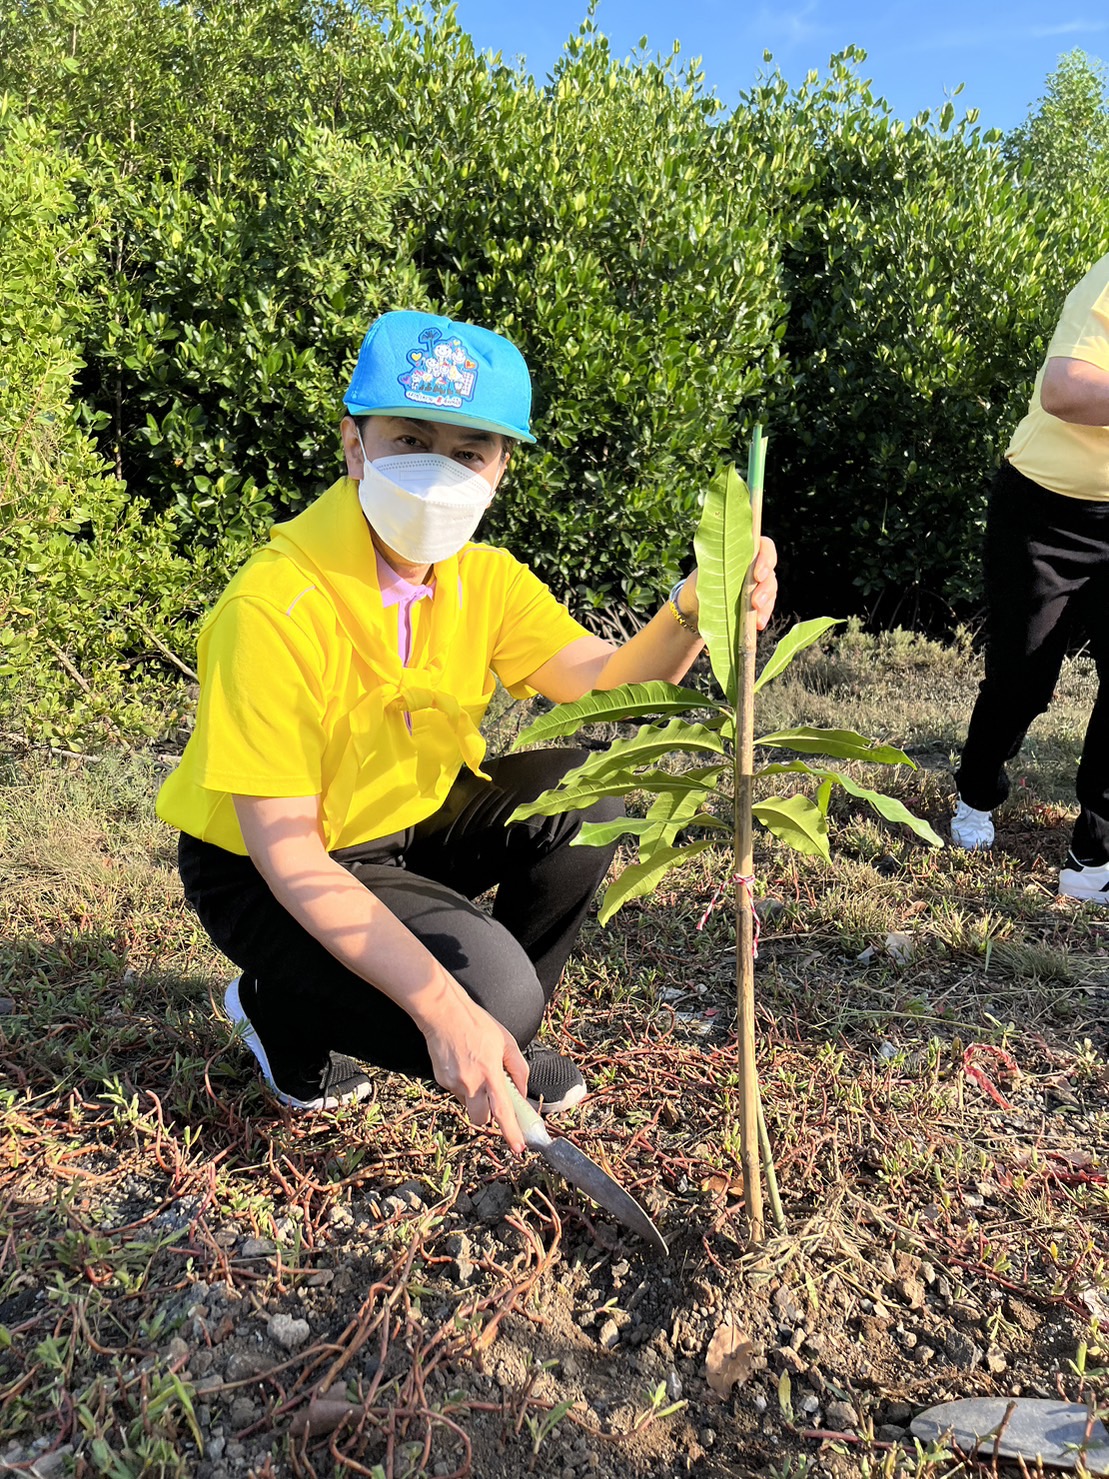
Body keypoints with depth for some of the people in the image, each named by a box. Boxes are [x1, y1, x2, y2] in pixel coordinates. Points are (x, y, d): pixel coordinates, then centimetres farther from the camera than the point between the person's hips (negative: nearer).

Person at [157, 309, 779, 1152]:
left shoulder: (486, 579, -7)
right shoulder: (274, 607, -28)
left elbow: (604, 681, -18)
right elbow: (286, 852, -29)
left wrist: (692, 616, -41)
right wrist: (443, 1011, -34)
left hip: (415, 824, 7)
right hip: (266, 871, -6)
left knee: (580, 794, -15)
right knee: (494, 993, -24)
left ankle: (503, 1039, 7)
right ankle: (281, 1011, 6)